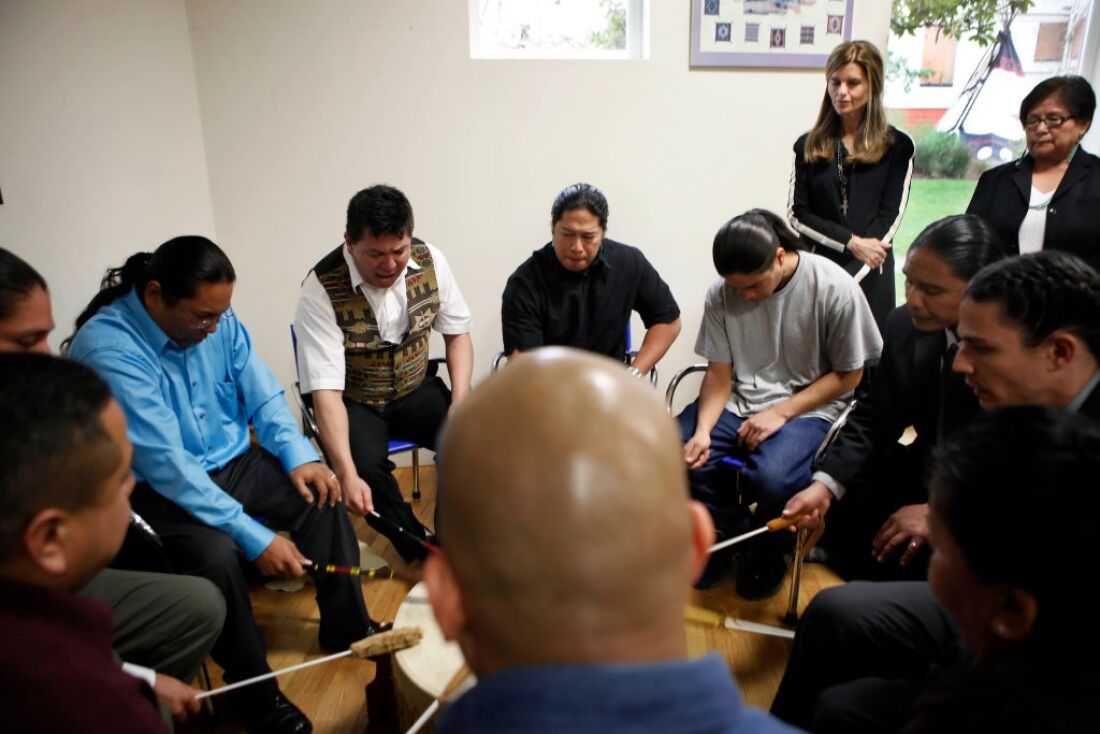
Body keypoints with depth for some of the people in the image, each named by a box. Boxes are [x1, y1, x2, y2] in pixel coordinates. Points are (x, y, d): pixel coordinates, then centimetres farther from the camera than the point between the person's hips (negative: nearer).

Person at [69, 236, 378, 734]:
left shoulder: (218, 322, -7)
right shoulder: (107, 347, -27)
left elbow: (262, 397, 1)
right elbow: (166, 464, -31)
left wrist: (299, 457, -17)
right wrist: (254, 537, -33)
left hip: (231, 462, 6)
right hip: (157, 489, -6)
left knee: (322, 495, -10)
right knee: (216, 554, -31)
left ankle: (346, 627, 8)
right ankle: (257, 693, -9)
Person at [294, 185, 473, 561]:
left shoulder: (430, 261, -11)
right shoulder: (320, 290, -23)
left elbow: (458, 332, 2)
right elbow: (325, 389, -27)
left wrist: (460, 401, -15)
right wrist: (347, 475, -38)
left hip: (416, 389, 3)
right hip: (353, 402, -3)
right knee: (367, 465, -32)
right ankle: (418, 545, -2)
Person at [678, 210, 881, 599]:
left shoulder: (834, 289, -15)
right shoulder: (721, 294, -6)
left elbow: (848, 376, -6)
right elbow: (719, 372, 0)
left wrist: (780, 413, -16)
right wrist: (704, 430, -18)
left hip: (808, 407, -3)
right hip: (738, 401, 4)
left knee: (772, 478, -33)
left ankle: (767, 553, 5)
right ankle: (730, 532, 10)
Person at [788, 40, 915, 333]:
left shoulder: (897, 147, 4)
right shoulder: (809, 146, 9)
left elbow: (890, 218, -2)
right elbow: (797, 215, 2)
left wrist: (846, 281, -13)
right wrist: (852, 242, -12)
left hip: (870, 277, -1)